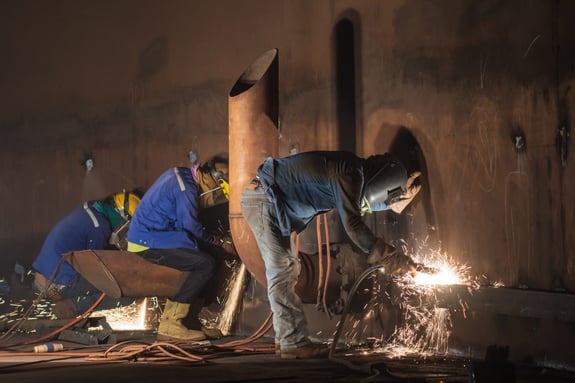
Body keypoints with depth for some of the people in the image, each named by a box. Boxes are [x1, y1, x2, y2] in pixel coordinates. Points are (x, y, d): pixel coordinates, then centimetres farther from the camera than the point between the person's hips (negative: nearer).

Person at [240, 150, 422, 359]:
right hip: (263, 199, -10)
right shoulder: (349, 176, -21)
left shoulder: (358, 171, 8)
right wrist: (390, 257, -22)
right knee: (282, 272, -11)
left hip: (265, 199, 10)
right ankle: (293, 342, -10)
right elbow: (353, 226, -26)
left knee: (287, 270, 12)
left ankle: (286, 338, 15)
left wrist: (402, 191, 8)